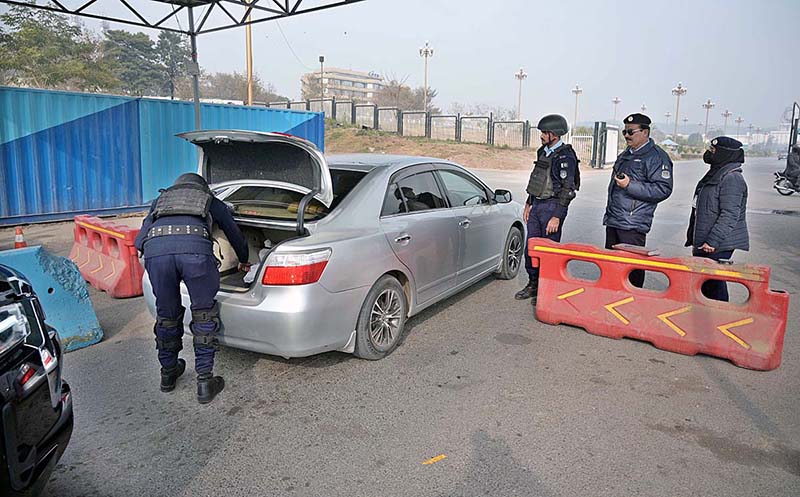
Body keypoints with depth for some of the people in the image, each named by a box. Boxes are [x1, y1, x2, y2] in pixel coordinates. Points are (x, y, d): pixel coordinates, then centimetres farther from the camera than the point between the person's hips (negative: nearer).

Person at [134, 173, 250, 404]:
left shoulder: (160, 200, 39)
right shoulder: (211, 201, 36)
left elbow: (139, 241, 32)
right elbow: (235, 233, 44)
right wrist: (244, 262, 61)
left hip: (155, 248, 2)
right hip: (195, 247, -2)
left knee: (167, 314, 21)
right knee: (204, 314, 15)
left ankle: (168, 373, 38)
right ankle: (205, 381, 15)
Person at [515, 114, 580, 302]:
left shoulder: (565, 156, -13)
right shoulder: (543, 151, 13)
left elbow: (567, 189, -17)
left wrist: (557, 216, -20)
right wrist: (529, 204, 22)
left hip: (552, 207, -8)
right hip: (536, 205, 8)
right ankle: (533, 284, 25)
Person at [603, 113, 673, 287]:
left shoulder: (656, 156, -8)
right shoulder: (625, 155, 19)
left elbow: (663, 189, -17)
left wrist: (630, 185, -22)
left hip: (633, 226, -8)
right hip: (613, 221, 9)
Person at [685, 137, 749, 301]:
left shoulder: (732, 178, -15)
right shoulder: (715, 174, 17)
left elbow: (730, 215, -22)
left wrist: (712, 241, -24)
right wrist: (693, 237, 22)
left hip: (718, 246, -10)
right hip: (703, 243, 10)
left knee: (713, 283, -6)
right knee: (702, 280, 15)